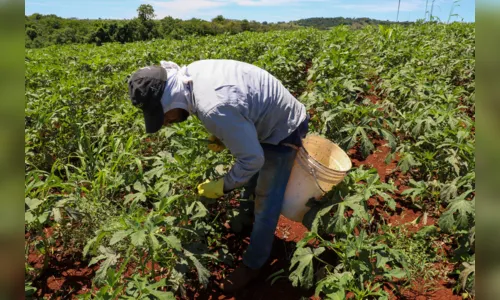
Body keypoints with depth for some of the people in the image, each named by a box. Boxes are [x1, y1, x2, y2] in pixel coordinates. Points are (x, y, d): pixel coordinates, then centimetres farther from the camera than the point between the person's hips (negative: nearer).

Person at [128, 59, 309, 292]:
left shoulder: (215, 109, -43)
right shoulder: (191, 73, -15)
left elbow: (252, 160, -31)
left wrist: (223, 186, -17)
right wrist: (224, 135, -4)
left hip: (282, 132, -9)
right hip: (267, 118, 9)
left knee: (266, 203, 4)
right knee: (251, 185, 26)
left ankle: (252, 265, 25)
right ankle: (256, 227, 53)